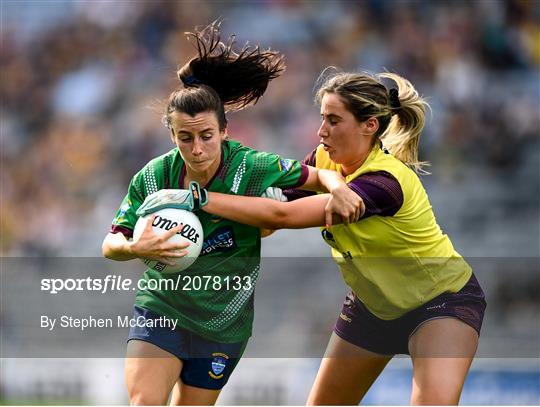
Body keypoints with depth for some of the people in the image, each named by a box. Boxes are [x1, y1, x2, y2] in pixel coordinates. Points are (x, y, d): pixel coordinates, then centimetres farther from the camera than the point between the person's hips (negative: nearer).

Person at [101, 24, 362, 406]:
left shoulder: (253, 167, -16)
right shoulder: (154, 176, -12)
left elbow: (319, 176, -5)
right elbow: (111, 245, -8)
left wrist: (338, 189, -29)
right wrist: (135, 248, -31)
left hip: (224, 321, 0)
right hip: (161, 306, 0)